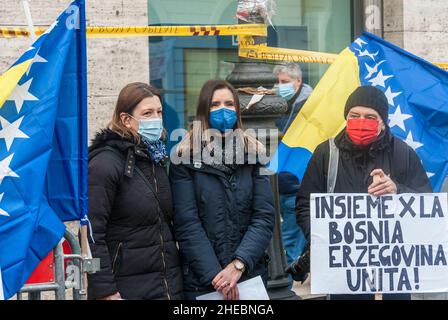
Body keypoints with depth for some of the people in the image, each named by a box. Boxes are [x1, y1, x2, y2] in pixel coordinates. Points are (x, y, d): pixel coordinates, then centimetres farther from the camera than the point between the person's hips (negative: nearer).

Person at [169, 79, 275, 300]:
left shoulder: (254, 153, 4)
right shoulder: (186, 158, -2)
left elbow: (264, 217, -2)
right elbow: (187, 224, -8)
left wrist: (238, 265, -14)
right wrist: (214, 274, -16)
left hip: (251, 274, 2)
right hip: (200, 281, -2)